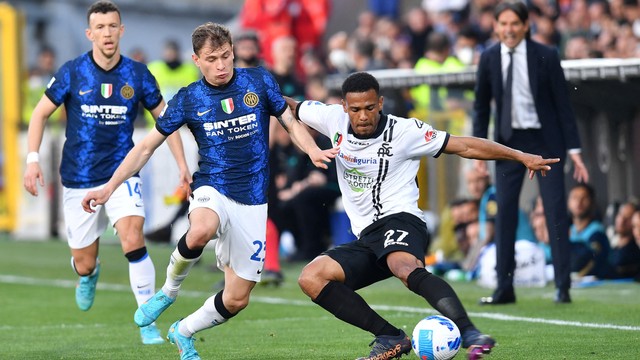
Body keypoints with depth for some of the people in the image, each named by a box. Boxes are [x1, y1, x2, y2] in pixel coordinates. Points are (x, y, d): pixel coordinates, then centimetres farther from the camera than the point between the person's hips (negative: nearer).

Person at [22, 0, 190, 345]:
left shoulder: (137, 74, -4)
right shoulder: (72, 72, -7)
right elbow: (40, 113, 3)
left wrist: (182, 163, 2)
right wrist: (32, 159, -8)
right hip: (79, 180, 0)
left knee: (133, 241, -24)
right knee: (83, 263, 7)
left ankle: (148, 321, -14)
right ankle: (89, 276, 47)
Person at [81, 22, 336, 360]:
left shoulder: (258, 81, 0)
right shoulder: (188, 99, -2)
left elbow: (290, 122, 10)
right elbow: (146, 146, 5)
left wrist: (314, 151, -11)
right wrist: (109, 187, -2)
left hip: (252, 201, 2)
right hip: (212, 191, -2)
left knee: (236, 299, 2)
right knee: (201, 231, -40)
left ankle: (183, 332, 32)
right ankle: (169, 289, -11)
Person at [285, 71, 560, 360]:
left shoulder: (405, 131, -5)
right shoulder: (334, 120, 6)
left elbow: (465, 146, -1)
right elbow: (290, 107, 23)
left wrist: (521, 157, -5)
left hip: (399, 220, -6)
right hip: (366, 237, 6)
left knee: (406, 268, -39)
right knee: (310, 278, -14)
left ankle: (469, 333, -53)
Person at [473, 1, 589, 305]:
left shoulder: (546, 56, -7)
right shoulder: (489, 59, 0)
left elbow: (562, 103, -5)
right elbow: (481, 105, 9)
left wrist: (573, 149, -8)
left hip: (544, 140, -2)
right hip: (508, 141, 2)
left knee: (556, 211, -4)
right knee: (504, 212, 0)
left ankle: (563, 287, 2)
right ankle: (504, 288, 5)